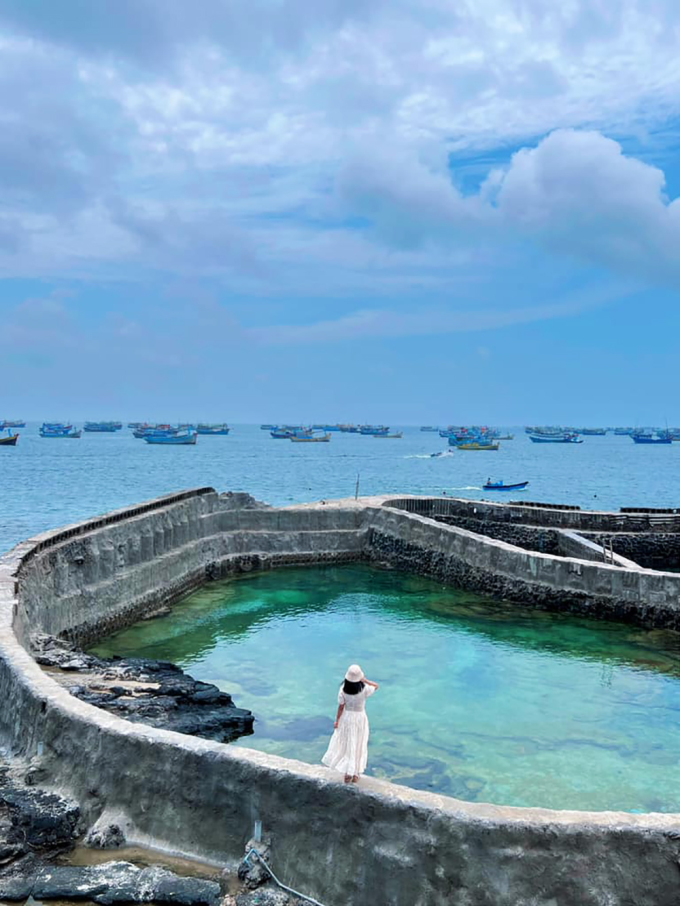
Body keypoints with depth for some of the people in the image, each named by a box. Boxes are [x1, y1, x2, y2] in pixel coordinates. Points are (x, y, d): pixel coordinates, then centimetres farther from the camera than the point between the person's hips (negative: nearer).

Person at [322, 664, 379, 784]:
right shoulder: (364, 689, -20)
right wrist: (364, 680, -11)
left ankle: (348, 773, 18)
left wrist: (337, 720, 3)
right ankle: (355, 774, 20)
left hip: (346, 718, 1)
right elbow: (376, 686, -1)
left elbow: (341, 707, -10)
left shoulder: (343, 690, -19)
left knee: (346, 744, 15)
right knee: (358, 745, 13)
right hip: (360, 717, 0)